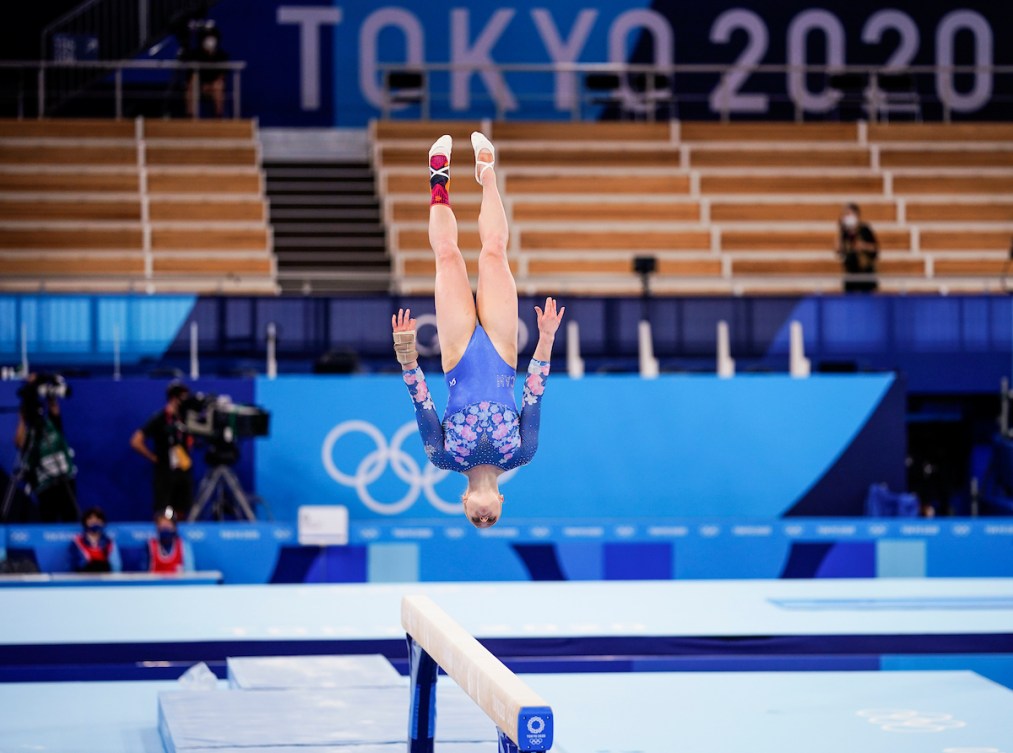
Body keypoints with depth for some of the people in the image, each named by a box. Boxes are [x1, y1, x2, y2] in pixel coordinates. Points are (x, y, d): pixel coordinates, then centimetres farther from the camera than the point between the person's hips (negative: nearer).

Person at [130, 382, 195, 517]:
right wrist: (154, 457, -10)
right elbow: (136, 442, -12)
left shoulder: (185, 418, 7)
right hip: (165, 473, -6)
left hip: (184, 473, 6)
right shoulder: (159, 419, -9)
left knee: (181, 514, 8)